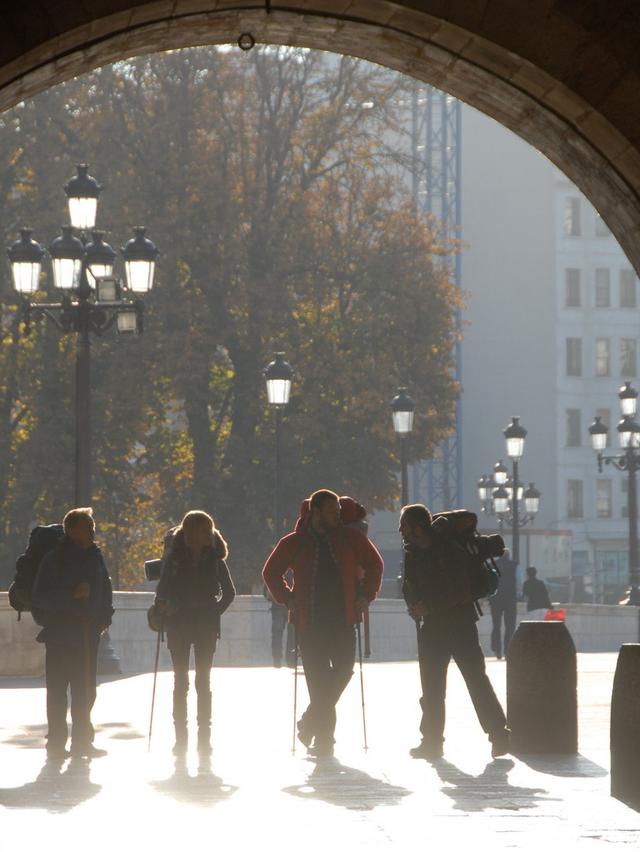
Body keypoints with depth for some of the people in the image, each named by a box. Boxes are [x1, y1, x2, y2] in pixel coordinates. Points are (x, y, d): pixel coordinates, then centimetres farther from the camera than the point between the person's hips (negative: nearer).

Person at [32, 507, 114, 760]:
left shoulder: (95, 557, 9)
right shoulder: (54, 559, -7)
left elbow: (105, 590, 21)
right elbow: (40, 597, -12)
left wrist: (104, 617, 8)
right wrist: (72, 595, -23)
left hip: (88, 635, 5)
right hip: (60, 635, -5)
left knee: (85, 692, 8)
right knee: (58, 692, -2)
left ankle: (82, 741, 16)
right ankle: (57, 743, 1)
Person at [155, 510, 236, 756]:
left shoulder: (214, 558, 2)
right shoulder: (175, 557, 1)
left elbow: (229, 592, 11)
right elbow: (163, 589, 6)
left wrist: (215, 612, 2)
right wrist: (163, 609, -9)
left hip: (206, 625, 0)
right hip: (179, 625, 0)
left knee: (203, 681, 0)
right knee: (180, 680, 1)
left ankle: (204, 737, 2)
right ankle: (180, 737, 3)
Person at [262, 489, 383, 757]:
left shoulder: (350, 538, 5)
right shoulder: (294, 543, 2)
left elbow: (374, 564, 16)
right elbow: (271, 572, 15)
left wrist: (365, 595, 7)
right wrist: (288, 599, 4)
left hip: (343, 618, 1)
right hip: (309, 621, -1)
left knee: (343, 670, -5)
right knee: (317, 676, -4)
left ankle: (312, 722, 16)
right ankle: (324, 737, 1)